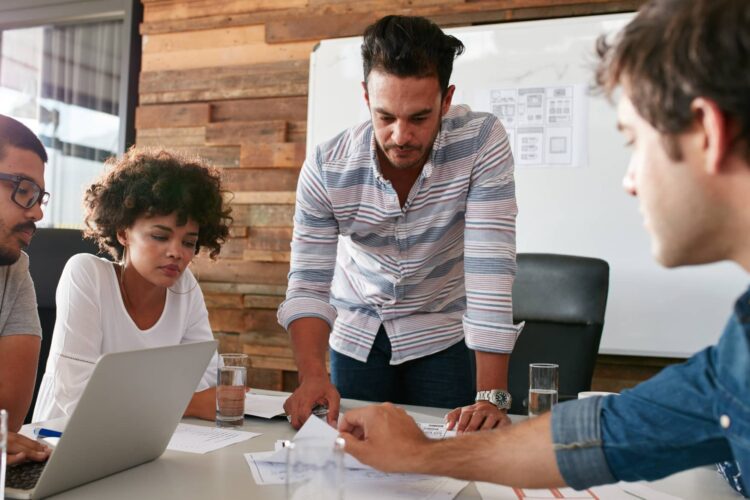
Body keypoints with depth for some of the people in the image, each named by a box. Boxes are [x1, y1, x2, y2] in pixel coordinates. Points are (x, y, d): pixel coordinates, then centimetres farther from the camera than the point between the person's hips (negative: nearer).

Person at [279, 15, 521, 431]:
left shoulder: (482, 140, -25)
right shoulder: (326, 167, -20)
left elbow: (490, 268, -30)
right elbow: (309, 284, -17)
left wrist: (491, 396, -35)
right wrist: (312, 375, -34)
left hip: (443, 334, -1)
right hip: (355, 335, 2)